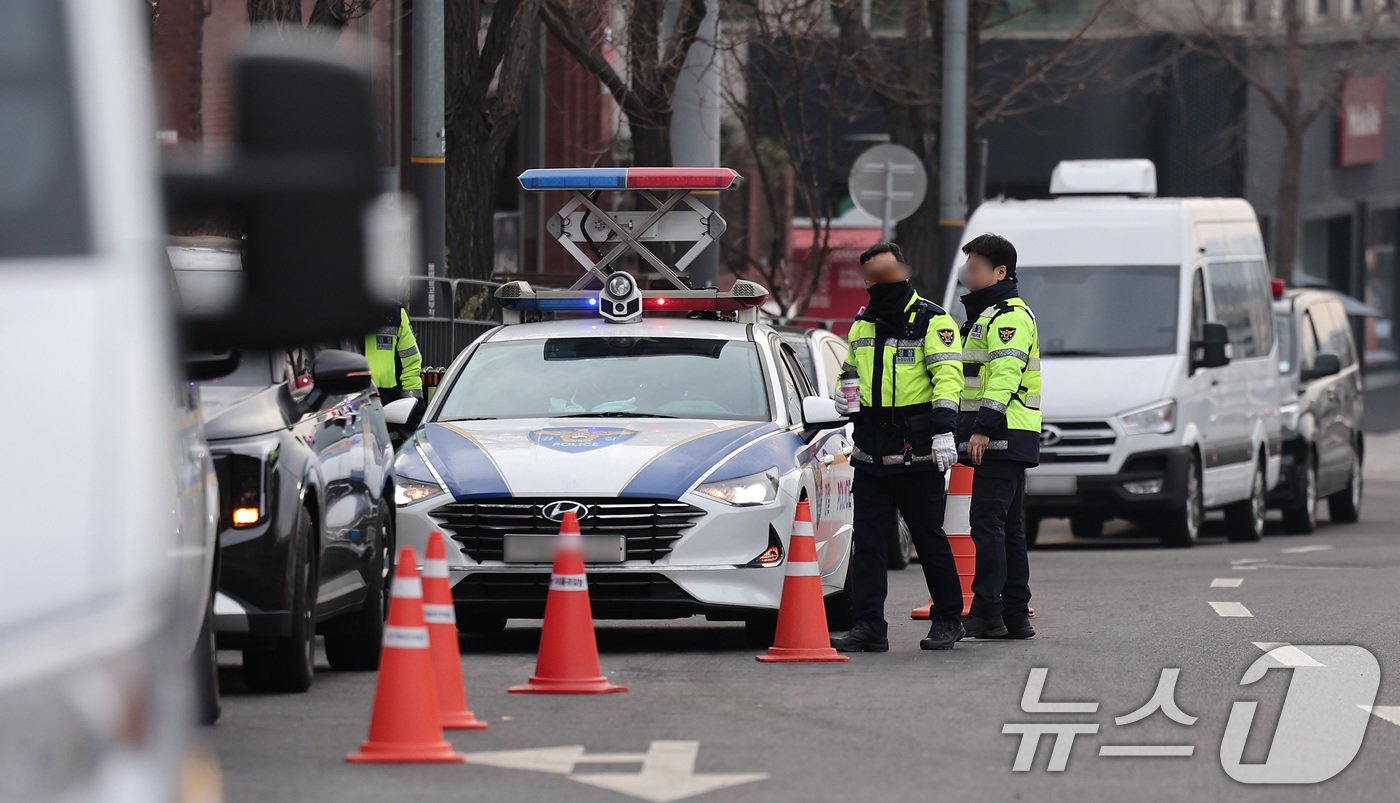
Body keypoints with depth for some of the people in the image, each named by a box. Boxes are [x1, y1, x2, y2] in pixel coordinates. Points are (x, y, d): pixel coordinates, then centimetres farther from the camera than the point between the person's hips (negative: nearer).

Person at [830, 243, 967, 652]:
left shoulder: (932, 320, -4)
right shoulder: (862, 324, 16)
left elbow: (947, 375, -13)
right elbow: (850, 370, 29)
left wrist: (943, 429, -24)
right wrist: (843, 395, 6)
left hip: (918, 454, -6)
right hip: (870, 454, 6)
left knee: (930, 539, 3)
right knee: (868, 542, 1)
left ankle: (949, 619, 16)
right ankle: (868, 627, 1)